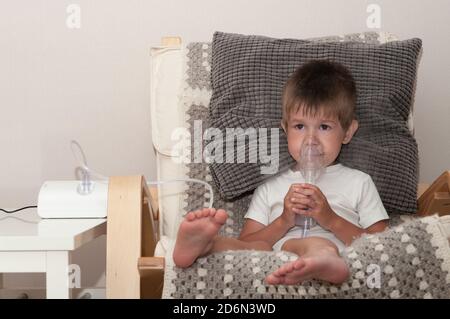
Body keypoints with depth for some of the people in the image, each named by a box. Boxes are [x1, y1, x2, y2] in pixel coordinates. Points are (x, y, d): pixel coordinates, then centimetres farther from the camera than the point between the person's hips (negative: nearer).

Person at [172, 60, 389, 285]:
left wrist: (331, 219, -3)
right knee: (259, 248, -33)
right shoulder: (270, 188, 26)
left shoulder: (358, 182, 21)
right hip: (275, 265, 3)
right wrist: (284, 221, -1)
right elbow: (246, 244, 16)